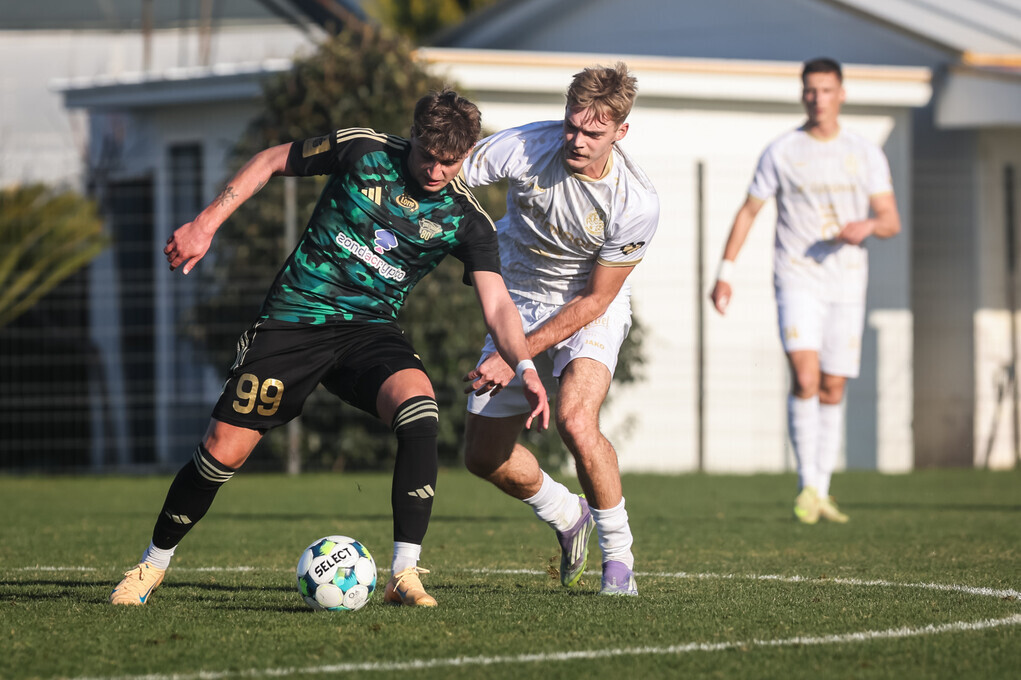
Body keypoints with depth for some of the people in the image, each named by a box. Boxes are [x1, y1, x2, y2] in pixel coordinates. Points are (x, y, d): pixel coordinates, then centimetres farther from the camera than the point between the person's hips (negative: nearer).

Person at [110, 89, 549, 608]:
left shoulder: (466, 219, -2)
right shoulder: (363, 150, -6)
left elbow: (496, 303, -10)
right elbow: (271, 161, 7)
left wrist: (524, 367, -29)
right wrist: (205, 224, 0)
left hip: (370, 331, 1)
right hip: (293, 322, -1)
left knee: (418, 406, -31)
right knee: (224, 451, -6)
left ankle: (404, 574, -30)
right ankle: (153, 564, 21)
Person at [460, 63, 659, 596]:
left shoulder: (637, 204, -27)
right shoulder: (526, 147, -24)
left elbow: (596, 299, -19)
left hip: (591, 311, -3)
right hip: (518, 302, 3)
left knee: (576, 420, -31)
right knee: (484, 455, 2)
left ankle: (619, 555, -10)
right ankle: (568, 517, 33)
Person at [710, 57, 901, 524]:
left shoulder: (866, 154, 7)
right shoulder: (781, 152, 3)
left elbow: (891, 220, 5)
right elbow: (748, 211, 8)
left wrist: (868, 226, -19)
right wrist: (725, 271, 2)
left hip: (847, 285, 2)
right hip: (797, 280, -2)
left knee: (832, 390, 4)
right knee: (805, 375, -20)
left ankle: (821, 493, 13)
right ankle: (807, 486, -17)